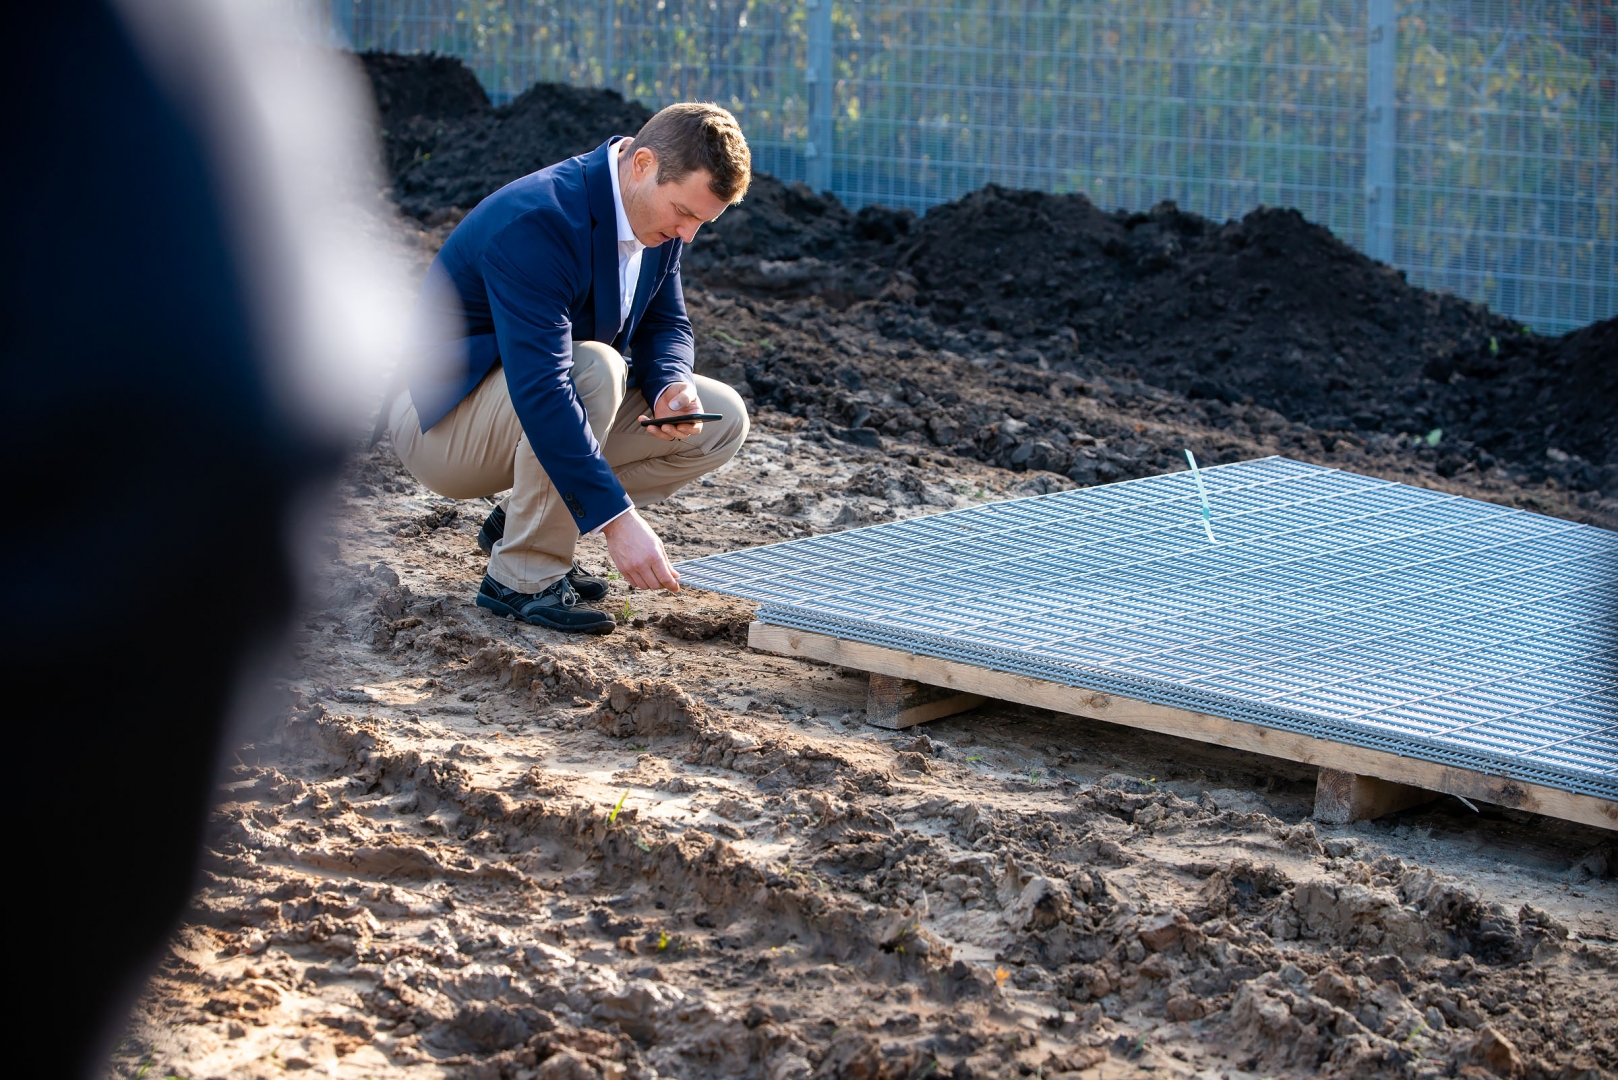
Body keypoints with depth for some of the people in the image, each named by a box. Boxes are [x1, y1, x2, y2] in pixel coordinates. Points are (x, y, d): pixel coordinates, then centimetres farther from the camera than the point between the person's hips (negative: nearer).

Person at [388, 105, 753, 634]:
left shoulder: (657, 215, -5)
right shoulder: (537, 223, -32)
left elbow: (665, 324, 8)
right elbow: (539, 391, -39)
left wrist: (670, 387, -17)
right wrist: (618, 520, -43)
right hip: (441, 424, -9)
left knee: (723, 422, -2)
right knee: (594, 368, -36)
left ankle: (518, 524, 5)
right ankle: (523, 576, -19)